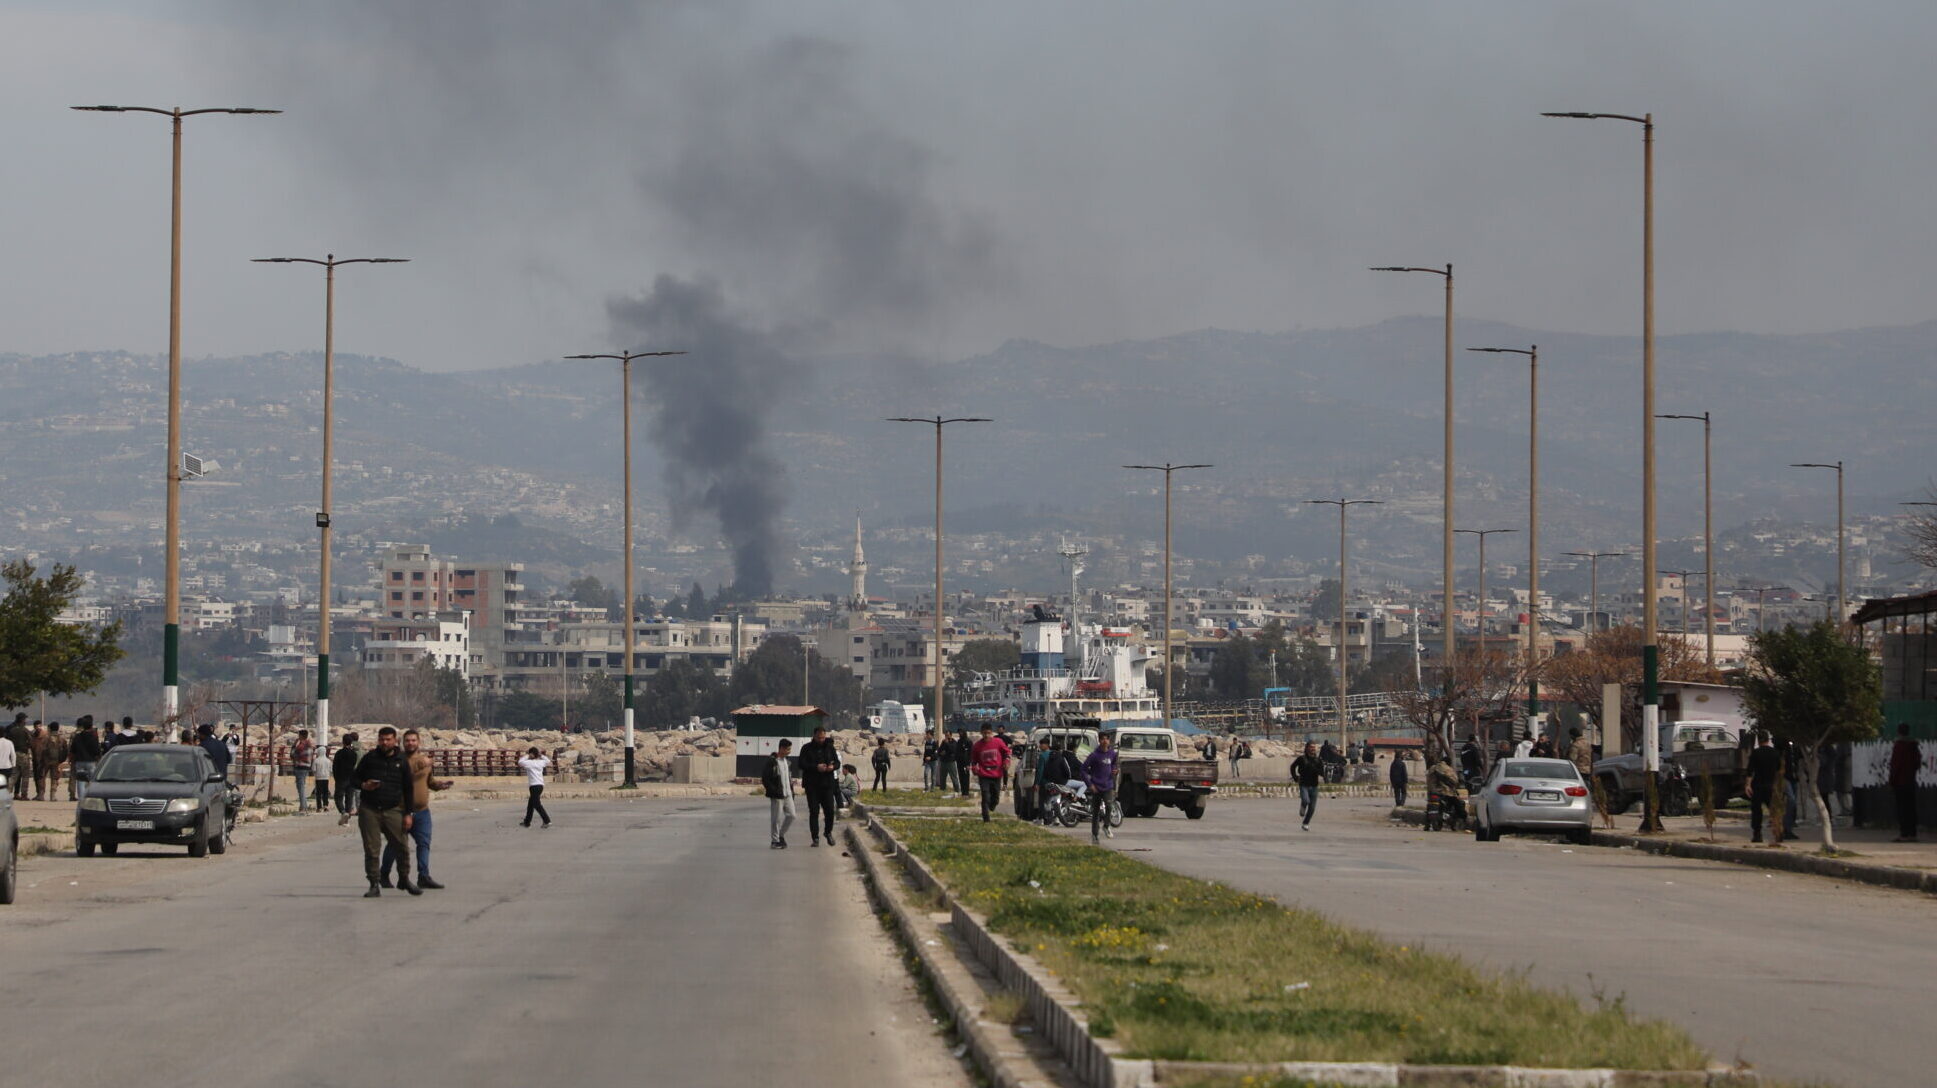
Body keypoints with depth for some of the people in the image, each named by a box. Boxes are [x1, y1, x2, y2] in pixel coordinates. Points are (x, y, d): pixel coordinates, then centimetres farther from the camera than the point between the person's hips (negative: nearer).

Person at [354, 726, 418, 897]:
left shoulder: (402, 761, 8)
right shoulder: (370, 757, 5)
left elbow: (408, 789, 10)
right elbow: (354, 776, 12)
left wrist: (408, 814, 5)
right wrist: (363, 785, -11)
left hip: (393, 811, 1)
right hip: (369, 811, -1)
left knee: (402, 846, 1)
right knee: (371, 850, -1)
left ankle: (404, 879, 20)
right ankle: (374, 885, 5)